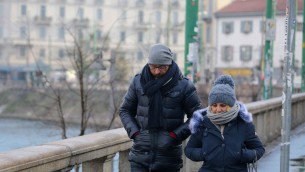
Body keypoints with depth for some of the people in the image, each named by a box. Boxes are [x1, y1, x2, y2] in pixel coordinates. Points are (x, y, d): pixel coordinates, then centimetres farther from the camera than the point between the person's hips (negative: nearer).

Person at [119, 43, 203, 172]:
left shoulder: (184, 86, -5)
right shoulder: (138, 82, 2)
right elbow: (125, 110, 13)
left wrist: (175, 135, -9)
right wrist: (134, 132, -2)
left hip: (168, 158, -1)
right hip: (140, 156, 2)